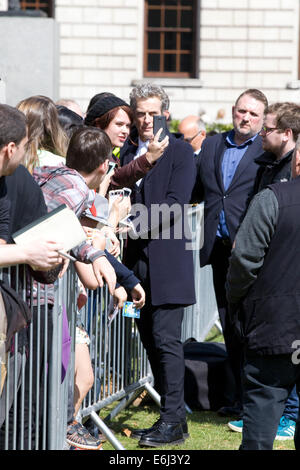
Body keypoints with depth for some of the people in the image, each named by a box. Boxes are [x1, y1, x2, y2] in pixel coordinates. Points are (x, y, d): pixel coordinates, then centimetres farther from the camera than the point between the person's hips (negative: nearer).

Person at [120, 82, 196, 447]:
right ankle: (172, 415, 14)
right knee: (150, 340, 8)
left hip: (167, 257, -6)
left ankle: (173, 421, -6)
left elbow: (175, 204, -11)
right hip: (137, 258, 6)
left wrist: (138, 226, -18)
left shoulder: (180, 152, -2)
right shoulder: (127, 152, 15)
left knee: (166, 339, -10)